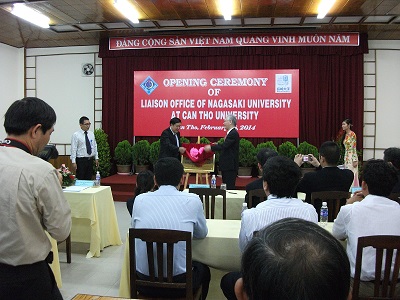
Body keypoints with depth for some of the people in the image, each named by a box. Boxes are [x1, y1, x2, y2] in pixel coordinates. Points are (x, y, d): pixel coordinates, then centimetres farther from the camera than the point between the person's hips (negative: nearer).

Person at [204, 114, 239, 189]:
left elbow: (224, 146, -24)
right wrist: (215, 145, 8)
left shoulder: (233, 133, -17)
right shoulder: (231, 133, 15)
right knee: (225, 185, 14)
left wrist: (211, 147, -17)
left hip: (230, 166, -10)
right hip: (227, 164, 10)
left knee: (230, 186, -7)